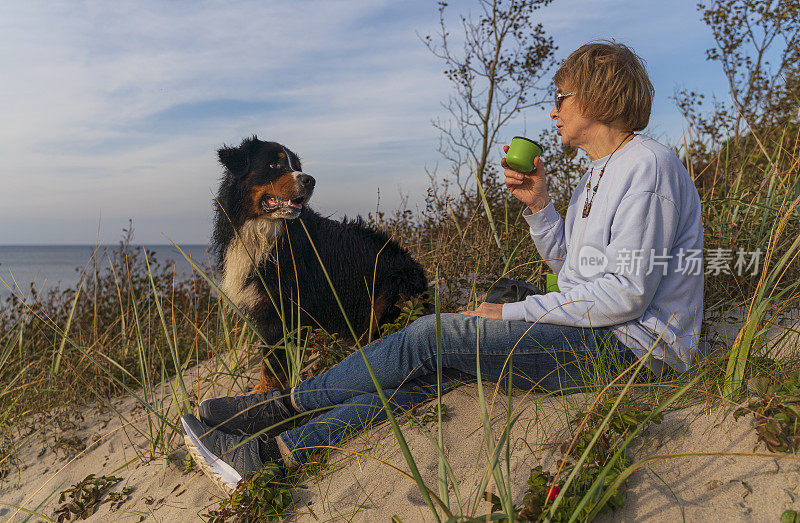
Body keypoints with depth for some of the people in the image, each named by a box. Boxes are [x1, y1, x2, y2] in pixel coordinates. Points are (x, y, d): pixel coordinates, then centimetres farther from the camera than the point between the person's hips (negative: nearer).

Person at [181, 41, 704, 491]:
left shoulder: (648, 165, -14)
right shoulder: (598, 173, 18)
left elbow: (627, 294, -21)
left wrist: (512, 312, -16)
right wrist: (538, 204, 3)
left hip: (628, 345, -8)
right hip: (586, 333, 8)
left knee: (431, 336, -17)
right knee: (434, 366, -8)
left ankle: (283, 403, -4)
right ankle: (274, 450, -11)